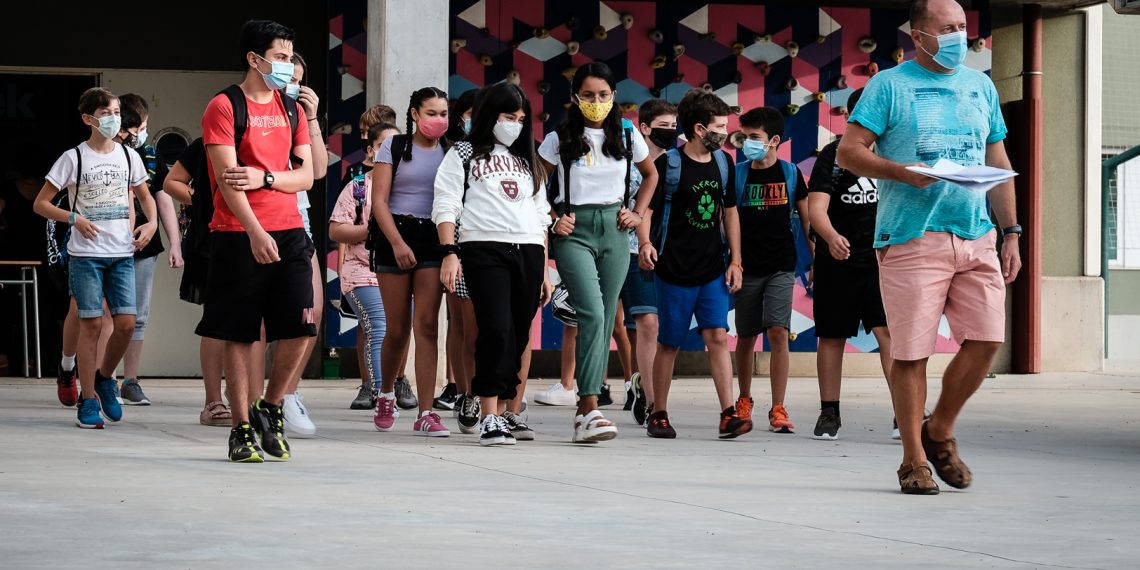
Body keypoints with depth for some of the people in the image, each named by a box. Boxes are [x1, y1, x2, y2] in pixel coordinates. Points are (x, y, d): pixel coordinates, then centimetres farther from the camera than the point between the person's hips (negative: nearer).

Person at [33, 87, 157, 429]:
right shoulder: (74, 158, -3)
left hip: (122, 254, 4)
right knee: (92, 324, -6)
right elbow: (40, 204, 0)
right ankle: (88, 401, 3)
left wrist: (152, 222, 4)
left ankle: (104, 378, 23)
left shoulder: (128, 156, 9)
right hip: (86, 255, -4)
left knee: (126, 323, -4)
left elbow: (144, 196, 24)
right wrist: (74, 219, -14)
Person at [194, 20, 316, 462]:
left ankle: (270, 409, 16)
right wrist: (255, 231, -24)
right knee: (239, 336, 0)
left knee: (299, 329, -4)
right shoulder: (224, 107, -3)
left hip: (289, 233, 5)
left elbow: (306, 176, 9)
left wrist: (265, 178, -11)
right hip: (239, 236, -5)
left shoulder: (291, 111, 15)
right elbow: (228, 178, -13)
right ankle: (243, 429, 8)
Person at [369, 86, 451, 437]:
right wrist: (397, 242, -13)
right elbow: (379, 201, -2)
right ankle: (386, 394, 31)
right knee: (397, 328, 4)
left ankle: (425, 414, -11)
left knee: (427, 324, -9)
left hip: (434, 239, 1)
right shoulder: (395, 147, 3)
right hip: (395, 236, -1)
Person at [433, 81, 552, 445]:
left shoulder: (527, 161, 25)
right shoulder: (464, 155, 9)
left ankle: (503, 412, 10)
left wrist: (544, 270, 19)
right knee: (497, 330, -18)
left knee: (518, 337, 2)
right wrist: (450, 254, -12)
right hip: (485, 250, -5)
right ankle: (489, 419, -18)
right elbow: (445, 207, 1)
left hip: (528, 252, 5)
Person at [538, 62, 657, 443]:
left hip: (614, 230, 4)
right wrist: (552, 220, -7)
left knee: (606, 321, 4)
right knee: (592, 315, -20)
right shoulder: (561, 139, -1)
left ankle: (584, 411, 12)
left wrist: (639, 213, 11)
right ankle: (590, 411, -24)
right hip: (574, 230, -4)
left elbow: (650, 174, 23)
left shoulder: (628, 136, 7)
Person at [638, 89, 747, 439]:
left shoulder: (723, 163, 9)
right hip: (674, 270, -4)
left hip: (714, 271, 4)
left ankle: (729, 414, -11)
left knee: (718, 336, -7)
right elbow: (645, 209, -9)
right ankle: (658, 415, 15)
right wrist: (645, 242, -29)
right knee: (669, 343, 4)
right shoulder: (668, 165, -7)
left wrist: (735, 261, 12)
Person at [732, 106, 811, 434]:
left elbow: (806, 217, 8)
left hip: (781, 268, -1)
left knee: (778, 333, -13)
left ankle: (778, 410, -10)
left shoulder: (790, 173, 2)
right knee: (746, 337, 9)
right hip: (747, 268, 1)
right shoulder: (738, 174, 1)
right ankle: (744, 401, 29)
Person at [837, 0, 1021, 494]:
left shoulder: (981, 87, 17)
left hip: (977, 238, 4)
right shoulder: (889, 85, 2)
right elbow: (848, 152, -4)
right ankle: (914, 459, 8)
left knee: (987, 338, -4)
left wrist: (1011, 233, 14)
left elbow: (999, 165, 20)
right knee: (911, 352, -3)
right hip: (912, 239, -4)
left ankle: (940, 431, 18)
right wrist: (900, 172, -19)